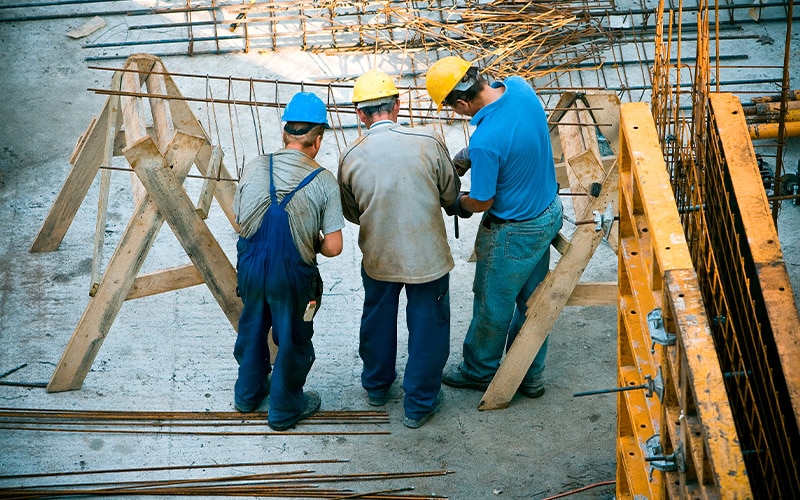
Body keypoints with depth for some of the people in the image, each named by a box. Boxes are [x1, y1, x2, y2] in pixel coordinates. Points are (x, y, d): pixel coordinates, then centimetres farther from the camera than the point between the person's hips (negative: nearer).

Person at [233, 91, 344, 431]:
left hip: (250, 266, 4)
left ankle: (248, 393, 47)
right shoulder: (324, 181, -14)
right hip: (292, 275, -4)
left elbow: (240, 221, 6)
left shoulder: (255, 167, -5)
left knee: (252, 329, 26)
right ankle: (285, 409, 36)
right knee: (292, 340, 18)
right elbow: (333, 248, -13)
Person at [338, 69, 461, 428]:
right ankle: (419, 404, 27)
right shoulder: (428, 143, -18)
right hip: (427, 257, -2)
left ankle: (376, 385, 46)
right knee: (427, 327, 15)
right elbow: (451, 194, -3)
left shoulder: (350, 157, -13)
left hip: (378, 258, 2)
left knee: (377, 320, 25)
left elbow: (351, 214, 2)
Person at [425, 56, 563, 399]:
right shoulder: (519, 87, -11)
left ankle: (480, 370, 39)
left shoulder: (486, 141, -35)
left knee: (493, 304, 16)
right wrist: (472, 153, 7)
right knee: (531, 297, 22)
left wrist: (460, 203, 1)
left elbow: (481, 202, -20)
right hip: (549, 213, 8)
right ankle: (530, 375, 39)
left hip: (514, 233, -8)